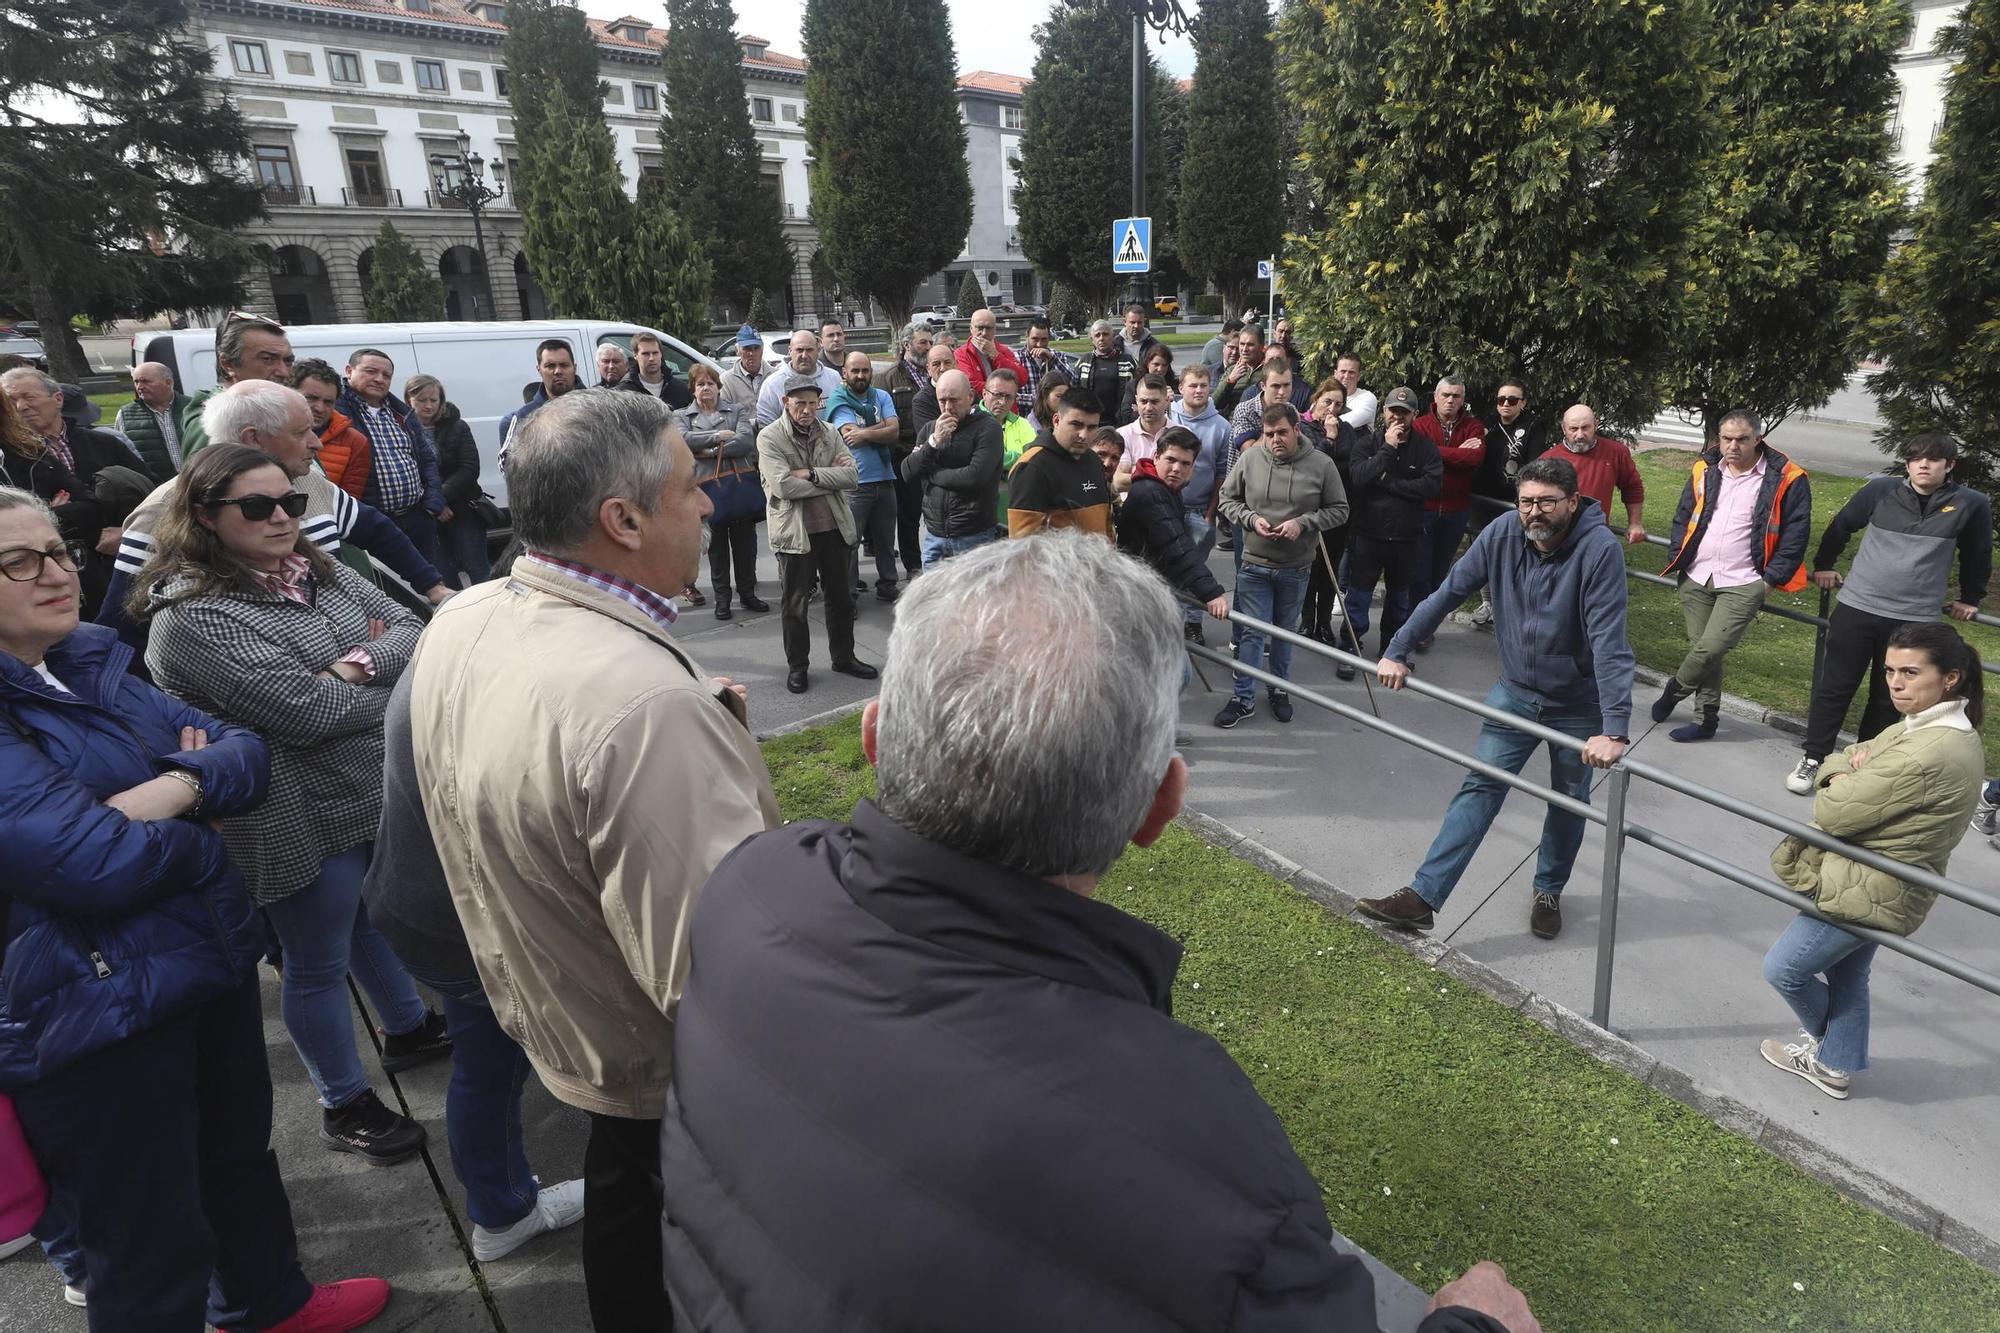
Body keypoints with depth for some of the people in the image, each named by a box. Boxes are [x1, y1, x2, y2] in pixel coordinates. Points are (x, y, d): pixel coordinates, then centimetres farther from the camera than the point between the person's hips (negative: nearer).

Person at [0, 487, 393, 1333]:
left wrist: (183, 787, -18)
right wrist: (201, 834, -10)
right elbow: (97, 865, -29)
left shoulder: (92, 665, 5)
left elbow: (246, 748, 2)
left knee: (240, 1155, 28)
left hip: (213, 958, 8)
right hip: (97, 1010, -8)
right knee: (151, 1249, 10)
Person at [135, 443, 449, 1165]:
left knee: (376, 921, 28)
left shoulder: (318, 569, 1)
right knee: (318, 966, 12)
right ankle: (344, 1106, 32)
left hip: (376, 791, 7)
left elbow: (410, 629, -4)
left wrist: (362, 664, -24)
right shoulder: (192, 615, -21)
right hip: (303, 820, -7)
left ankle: (408, 1030, 51)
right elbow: (308, 711, -28)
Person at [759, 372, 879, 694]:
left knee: (841, 596, 15)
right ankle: (797, 666, 21)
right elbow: (783, 486, -20)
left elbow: (851, 474, -5)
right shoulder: (769, 437, -8)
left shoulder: (829, 433, 6)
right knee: (795, 603, 7)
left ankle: (844, 657, 32)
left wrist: (811, 473, -17)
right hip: (795, 532, -4)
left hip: (835, 528, 4)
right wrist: (831, 477, -12)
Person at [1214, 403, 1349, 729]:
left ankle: (1279, 689, 34)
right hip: (1254, 565, -1)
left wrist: (1303, 523, -17)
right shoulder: (1249, 459, -7)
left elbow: (1338, 510, -2)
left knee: (1285, 631, 16)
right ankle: (1244, 697, 14)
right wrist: (1251, 519, -15)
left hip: (1296, 567, 1)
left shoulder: (1321, 464, -8)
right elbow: (1227, 499, 4)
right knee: (1252, 632, 3)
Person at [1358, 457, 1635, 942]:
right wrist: (1396, 651, -10)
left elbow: (1609, 642, -32)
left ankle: (1549, 891, 38)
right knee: (1480, 787, -2)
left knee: (1569, 801, 15)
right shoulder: (1503, 536, -14)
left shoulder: (1599, 549, -26)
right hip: (1515, 691, 3)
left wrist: (1616, 729, -39)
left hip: (1579, 705, -2)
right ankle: (1423, 896, -5)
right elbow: (1448, 593, -7)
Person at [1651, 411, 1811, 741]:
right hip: (1696, 578, 4)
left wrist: (1772, 579, -6)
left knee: (1709, 649, -13)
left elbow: (1796, 533, -2)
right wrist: (1676, 560, 6)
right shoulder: (1705, 470, 6)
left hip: (1743, 584, -4)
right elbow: (1683, 518, 15)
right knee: (1702, 649, 9)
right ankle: (1705, 719, 21)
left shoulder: (1786, 479, -6)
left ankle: (1673, 690, 15)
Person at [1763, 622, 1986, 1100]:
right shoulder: (1930, 726, 2)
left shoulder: (1927, 755, -32)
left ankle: (1822, 1039, 37)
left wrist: (1837, 786, -7)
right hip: (1876, 885, 10)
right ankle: (1835, 1067, 42)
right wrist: (1845, 776, -15)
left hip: (1867, 892, -10)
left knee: (1784, 969, 8)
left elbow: (1832, 813, -28)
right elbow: (1835, 764, 7)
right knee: (1846, 976, 24)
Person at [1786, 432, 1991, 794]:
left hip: (1914, 621, 0)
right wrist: (1823, 565, 18)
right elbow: (1840, 527, 12)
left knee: (1888, 700, 10)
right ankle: (1812, 758, 16)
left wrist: (1971, 599, 20)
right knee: (1833, 688, 5)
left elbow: (1977, 556, 12)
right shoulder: (1881, 491, -5)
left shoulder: (1971, 505, -4)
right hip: (1856, 609, 0)